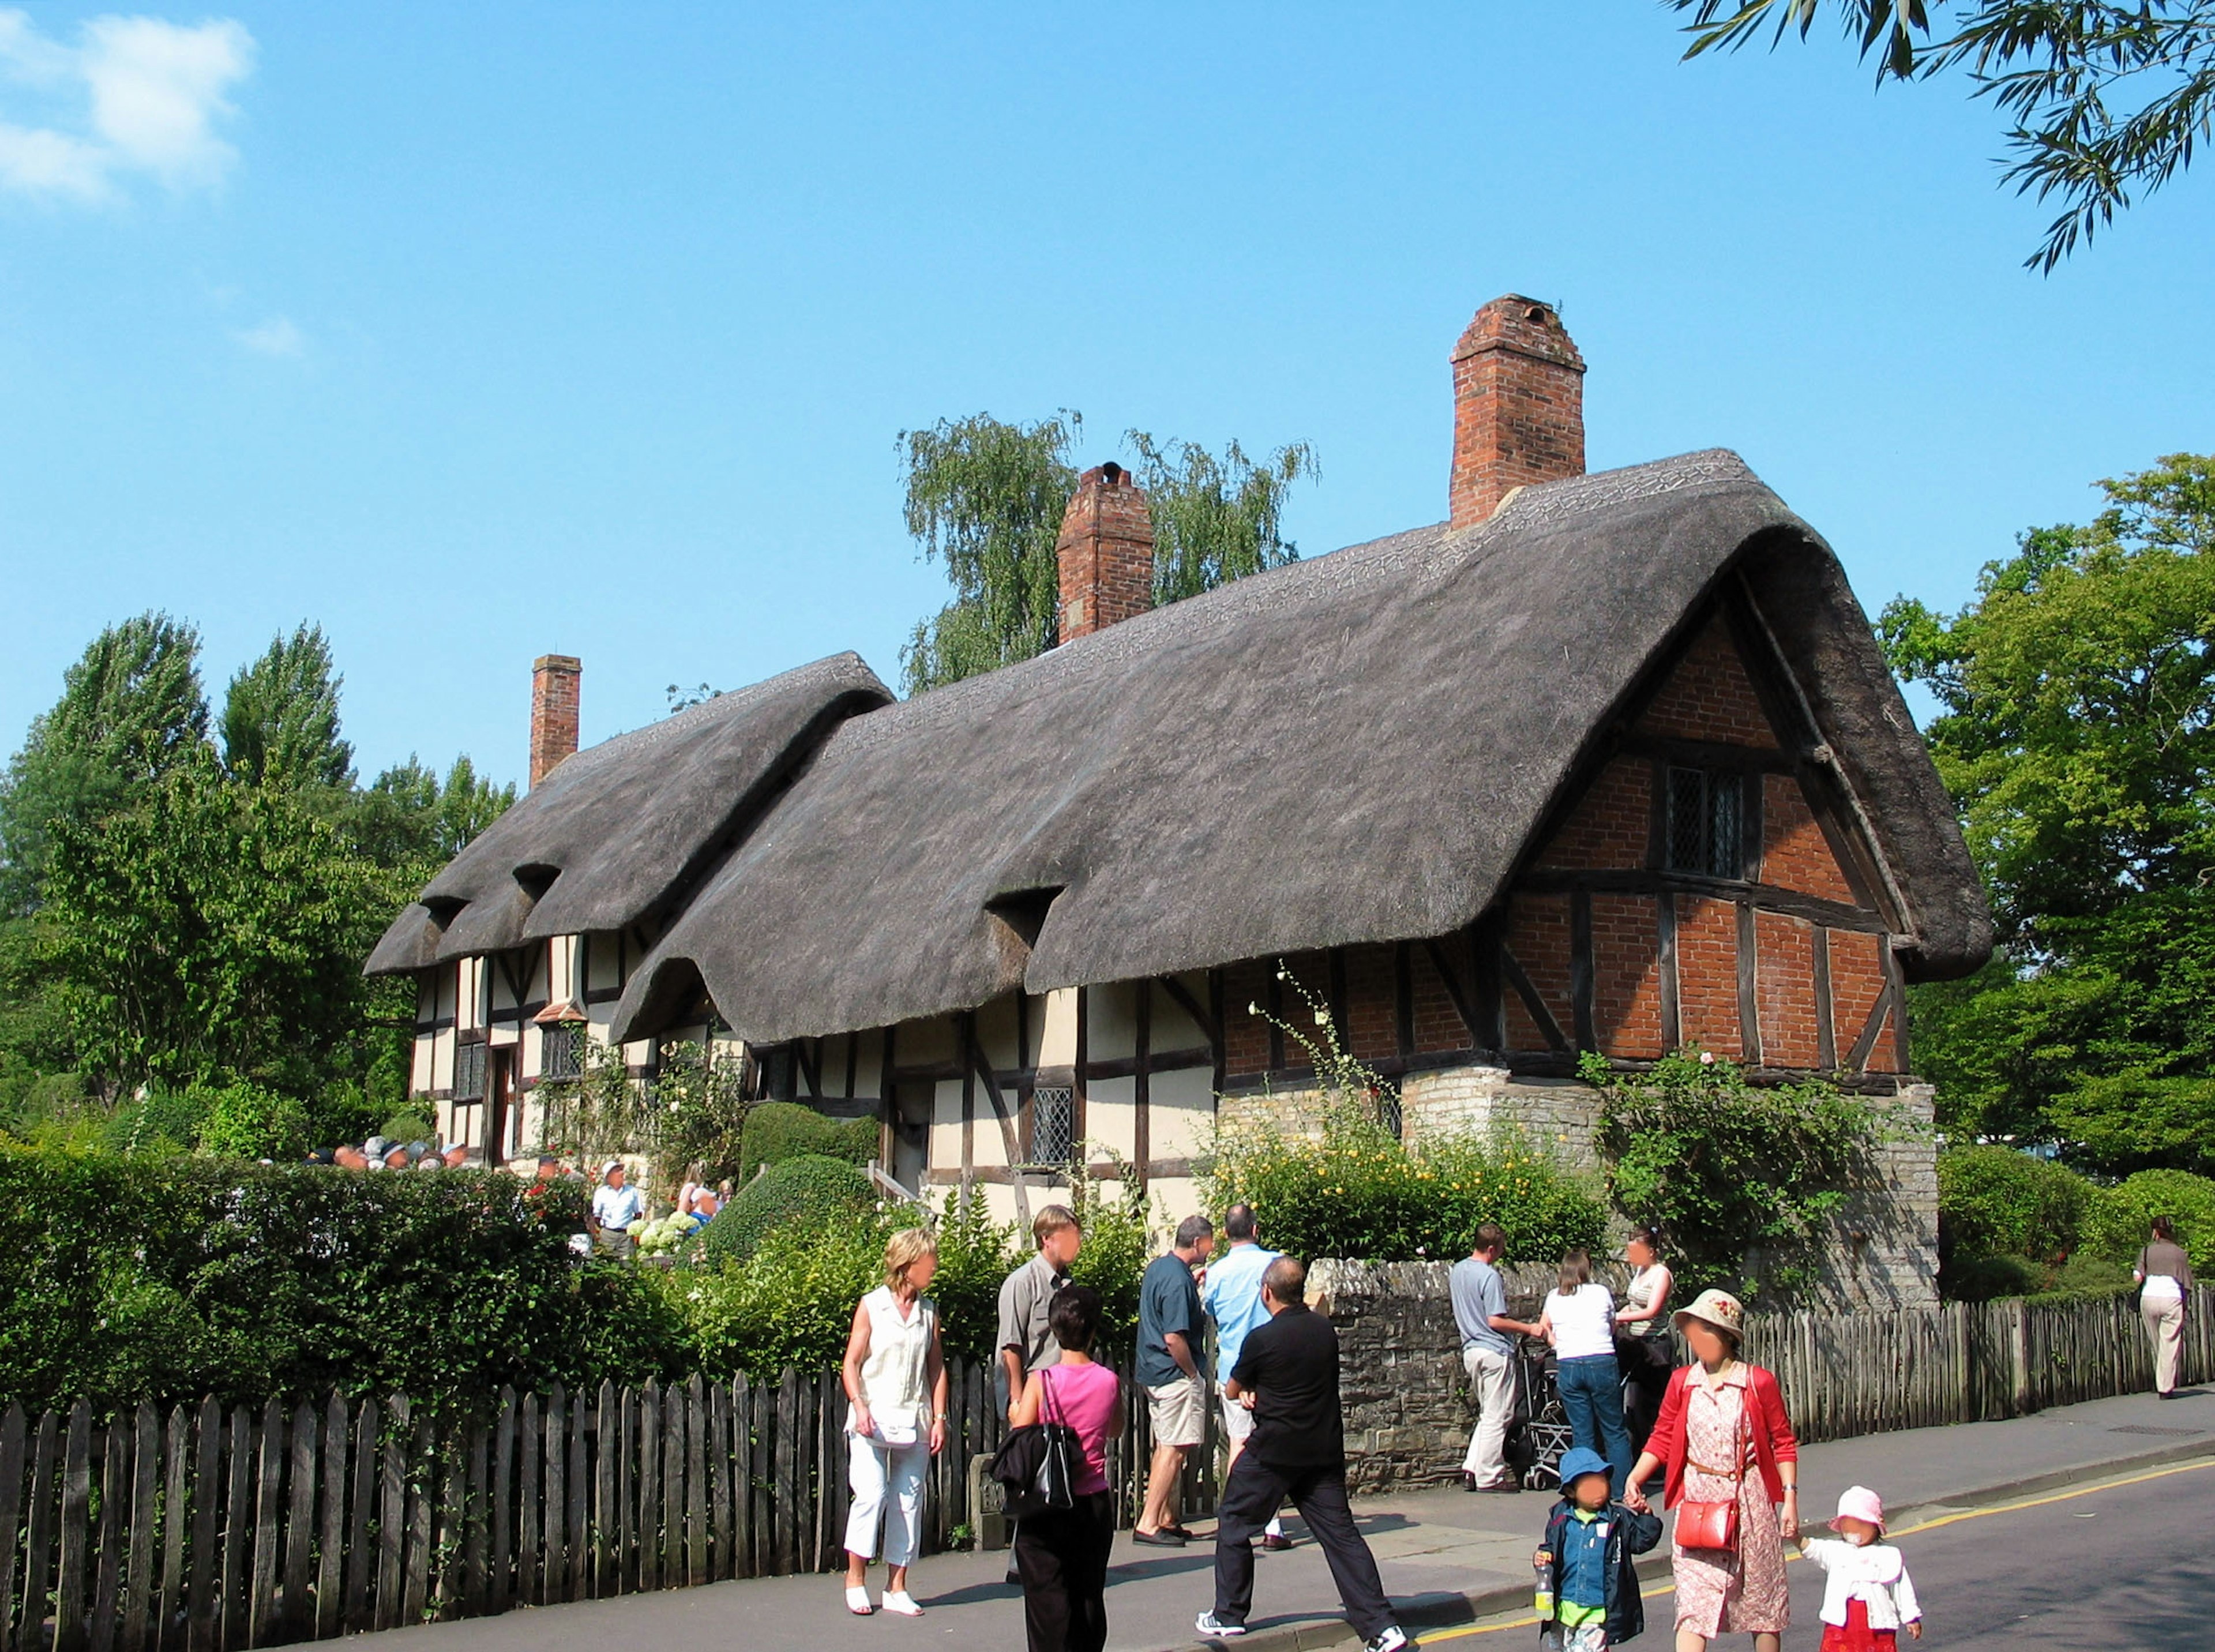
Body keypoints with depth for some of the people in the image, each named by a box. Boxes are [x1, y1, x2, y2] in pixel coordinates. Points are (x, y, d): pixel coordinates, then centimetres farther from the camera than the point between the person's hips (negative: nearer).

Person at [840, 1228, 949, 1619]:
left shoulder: (929, 1312, 10)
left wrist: (939, 1418, 4)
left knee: (909, 1501, 3)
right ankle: (855, 1579, 5)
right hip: (874, 1419, -4)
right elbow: (851, 1364, -2)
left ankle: (897, 1587, 11)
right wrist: (859, 1405, -16)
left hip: (914, 1421, 4)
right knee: (872, 1494, -11)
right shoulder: (871, 1307, 0)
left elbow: (937, 1367, 12)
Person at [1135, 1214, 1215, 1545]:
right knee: (1175, 1449, -5)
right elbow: (1174, 1338, -25)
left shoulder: (1158, 1266, 9)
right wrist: (1193, 1374, -13)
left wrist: (1195, 1287, 18)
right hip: (1175, 1374, -10)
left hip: (1153, 1371, 10)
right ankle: (1148, 1524, -5)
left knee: (1166, 1446, 15)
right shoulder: (1178, 1280, -21)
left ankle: (1167, 1520, 21)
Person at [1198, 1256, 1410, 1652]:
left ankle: (1229, 1616, 17)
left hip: (1273, 1451, -5)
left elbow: (1232, 1391, 2)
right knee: (1341, 1534, 5)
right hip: (1325, 1452, 5)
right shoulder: (1325, 1330, 4)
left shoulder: (1262, 1339, -14)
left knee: (1233, 1526, 12)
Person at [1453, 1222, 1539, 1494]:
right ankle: (1489, 1477, 3)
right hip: (1494, 1351, -8)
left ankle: (1471, 1470, 11)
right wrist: (1529, 1329, -9)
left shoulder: (1456, 1271, 10)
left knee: (1487, 1415, 16)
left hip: (1470, 1349, 9)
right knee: (1497, 1417, 0)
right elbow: (1495, 1321, -18)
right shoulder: (1490, 1276, -17)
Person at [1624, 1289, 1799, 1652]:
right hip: (1697, 1500, 1)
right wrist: (1634, 1479, -7)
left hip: (1749, 1499, -1)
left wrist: (1790, 1496, -6)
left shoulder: (1759, 1383, -5)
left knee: (1761, 1598, 12)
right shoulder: (1682, 1382, 2)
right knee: (1692, 1601, -6)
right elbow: (1662, 1438, 5)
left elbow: (1783, 1443, 0)